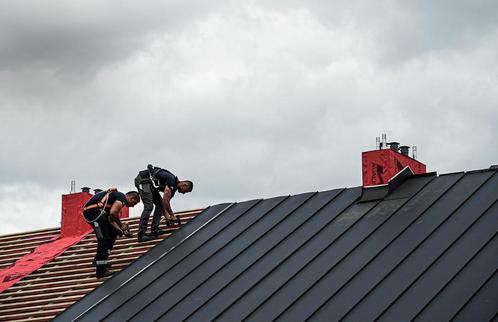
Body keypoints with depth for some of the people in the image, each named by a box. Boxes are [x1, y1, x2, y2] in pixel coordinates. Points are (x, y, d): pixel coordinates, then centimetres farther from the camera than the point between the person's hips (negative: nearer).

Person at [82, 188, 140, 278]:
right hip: (93, 210, -10)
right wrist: (121, 225, -5)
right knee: (103, 239, -10)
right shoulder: (122, 198, -5)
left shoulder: (116, 196, 25)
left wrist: (122, 231, 14)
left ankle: (98, 260, 25)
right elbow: (113, 212, -21)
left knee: (113, 234, 18)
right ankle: (101, 270, -10)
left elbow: (111, 219, 23)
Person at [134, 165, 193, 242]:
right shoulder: (172, 181, -18)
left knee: (160, 204, 7)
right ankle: (141, 234, -19)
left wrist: (167, 218, 7)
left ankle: (154, 229, 4)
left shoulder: (173, 187, 12)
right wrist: (173, 216, -13)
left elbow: (165, 203, 16)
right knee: (149, 206, -17)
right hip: (143, 180, -11)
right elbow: (165, 201, -22)